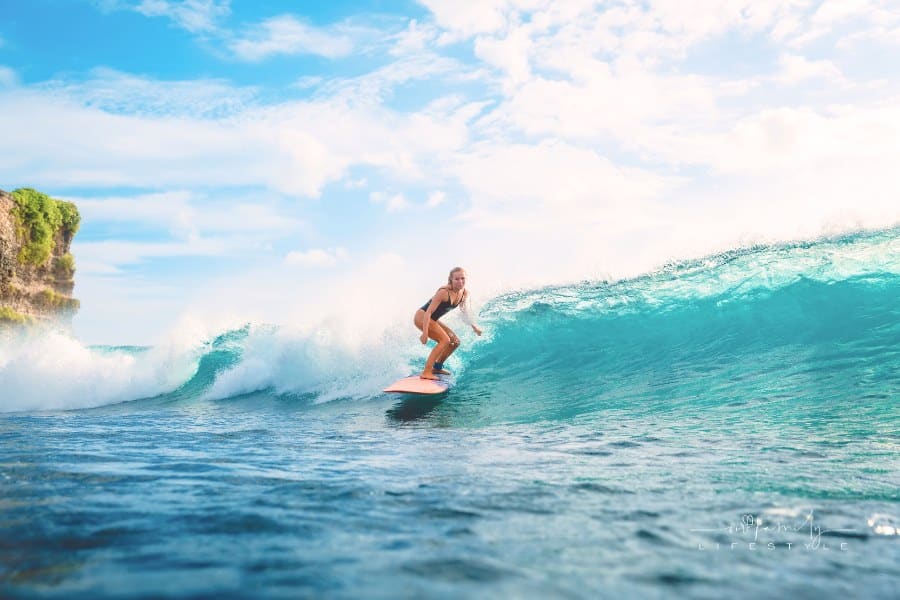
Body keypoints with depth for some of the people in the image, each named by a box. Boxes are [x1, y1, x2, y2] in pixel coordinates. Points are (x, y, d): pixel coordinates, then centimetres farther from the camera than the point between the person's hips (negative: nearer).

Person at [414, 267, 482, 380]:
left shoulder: (464, 293, -4)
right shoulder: (443, 292, -27)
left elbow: (464, 312, 14)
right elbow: (429, 312, -27)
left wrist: (473, 326, 10)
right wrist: (425, 333, -31)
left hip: (433, 320, 9)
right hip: (422, 316, -9)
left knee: (455, 341, 9)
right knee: (445, 340, -22)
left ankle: (437, 367, 21)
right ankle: (426, 373, -24)